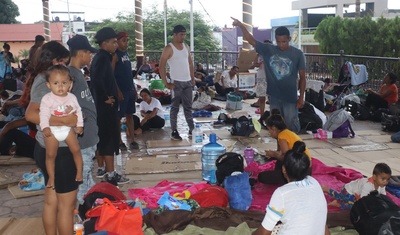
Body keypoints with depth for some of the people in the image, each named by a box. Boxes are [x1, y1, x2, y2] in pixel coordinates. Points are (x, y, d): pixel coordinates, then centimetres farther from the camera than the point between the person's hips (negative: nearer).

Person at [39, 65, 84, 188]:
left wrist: (80, 125, -5)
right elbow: (44, 114, -18)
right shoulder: (47, 98, -12)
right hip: (52, 130, -2)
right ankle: (51, 178, 19)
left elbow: (78, 111, 4)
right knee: (50, 155, 6)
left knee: (76, 149, 3)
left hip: (68, 128, 2)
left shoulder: (72, 97, -2)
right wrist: (45, 127, -32)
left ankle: (79, 172, 20)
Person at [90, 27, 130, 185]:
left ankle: (101, 169, 28)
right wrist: (105, 98, -20)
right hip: (106, 106, -10)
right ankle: (111, 175, 2)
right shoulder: (103, 58, -17)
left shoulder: (100, 57, 13)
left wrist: (102, 98, 12)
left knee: (102, 137, 17)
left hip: (101, 105, 10)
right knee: (110, 138, -4)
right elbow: (97, 80, -31)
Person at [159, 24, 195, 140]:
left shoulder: (186, 47, 11)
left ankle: (192, 129, 15)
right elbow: (161, 67, -11)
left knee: (188, 107, 10)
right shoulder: (169, 48, -8)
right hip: (176, 82, -6)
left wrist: (193, 79, 10)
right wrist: (166, 83, -14)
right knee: (175, 107, 1)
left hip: (188, 82, 6)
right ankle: (174, 132, 8)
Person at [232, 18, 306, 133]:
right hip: (274, 96, 3)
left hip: (290, 97, -2)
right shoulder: (268, 50, -2)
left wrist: (301, 97, -4)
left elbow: (302, 77, -2)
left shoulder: (298, 54, -6)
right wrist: (241, 26, -25)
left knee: (291, 124, 3)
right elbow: (251, 40, -9)